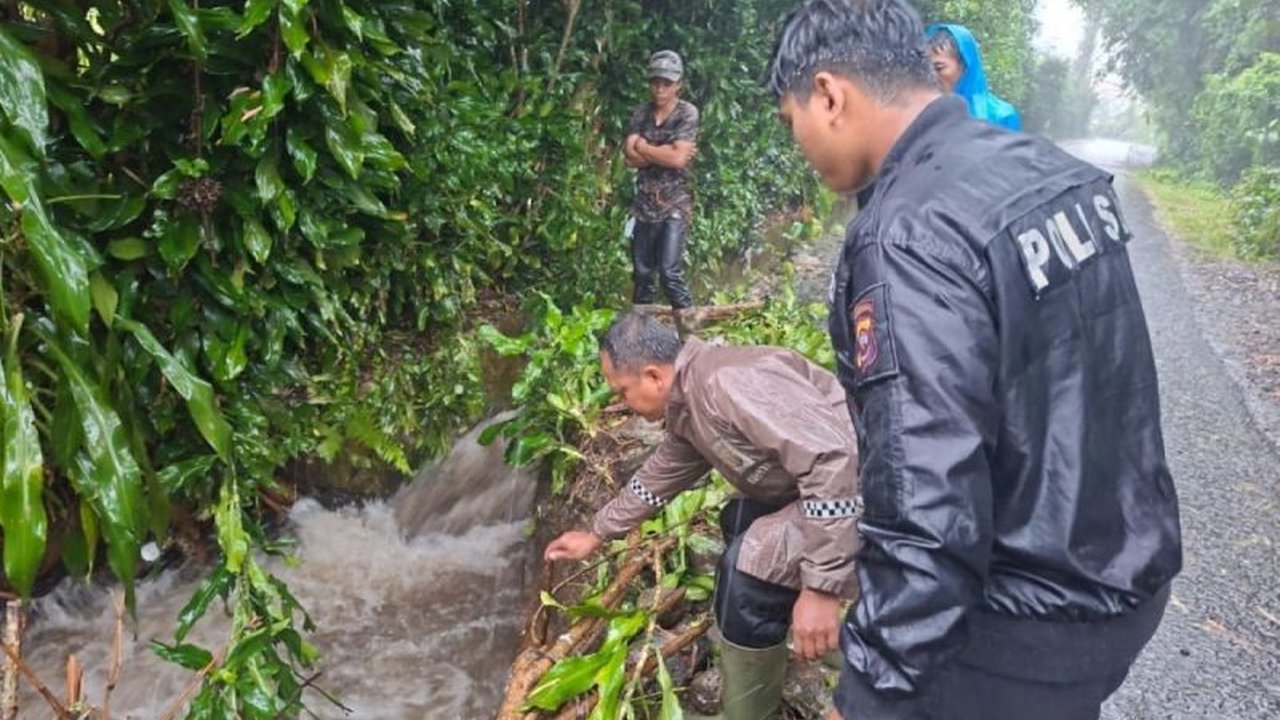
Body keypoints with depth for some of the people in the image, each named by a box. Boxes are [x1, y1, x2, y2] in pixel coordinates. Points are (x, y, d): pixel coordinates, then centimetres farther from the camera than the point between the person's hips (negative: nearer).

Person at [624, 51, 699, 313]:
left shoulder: (687, 113, -4)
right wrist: (665, 151, -12)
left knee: (670, 271, -14)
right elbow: (630, 158, -3)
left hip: (675, 205, -5)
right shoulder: (641, 114, 8)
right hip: (644, 204, 5)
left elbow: (678, 158, -16)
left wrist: (643, 146, -5)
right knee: (642, 271, 8)